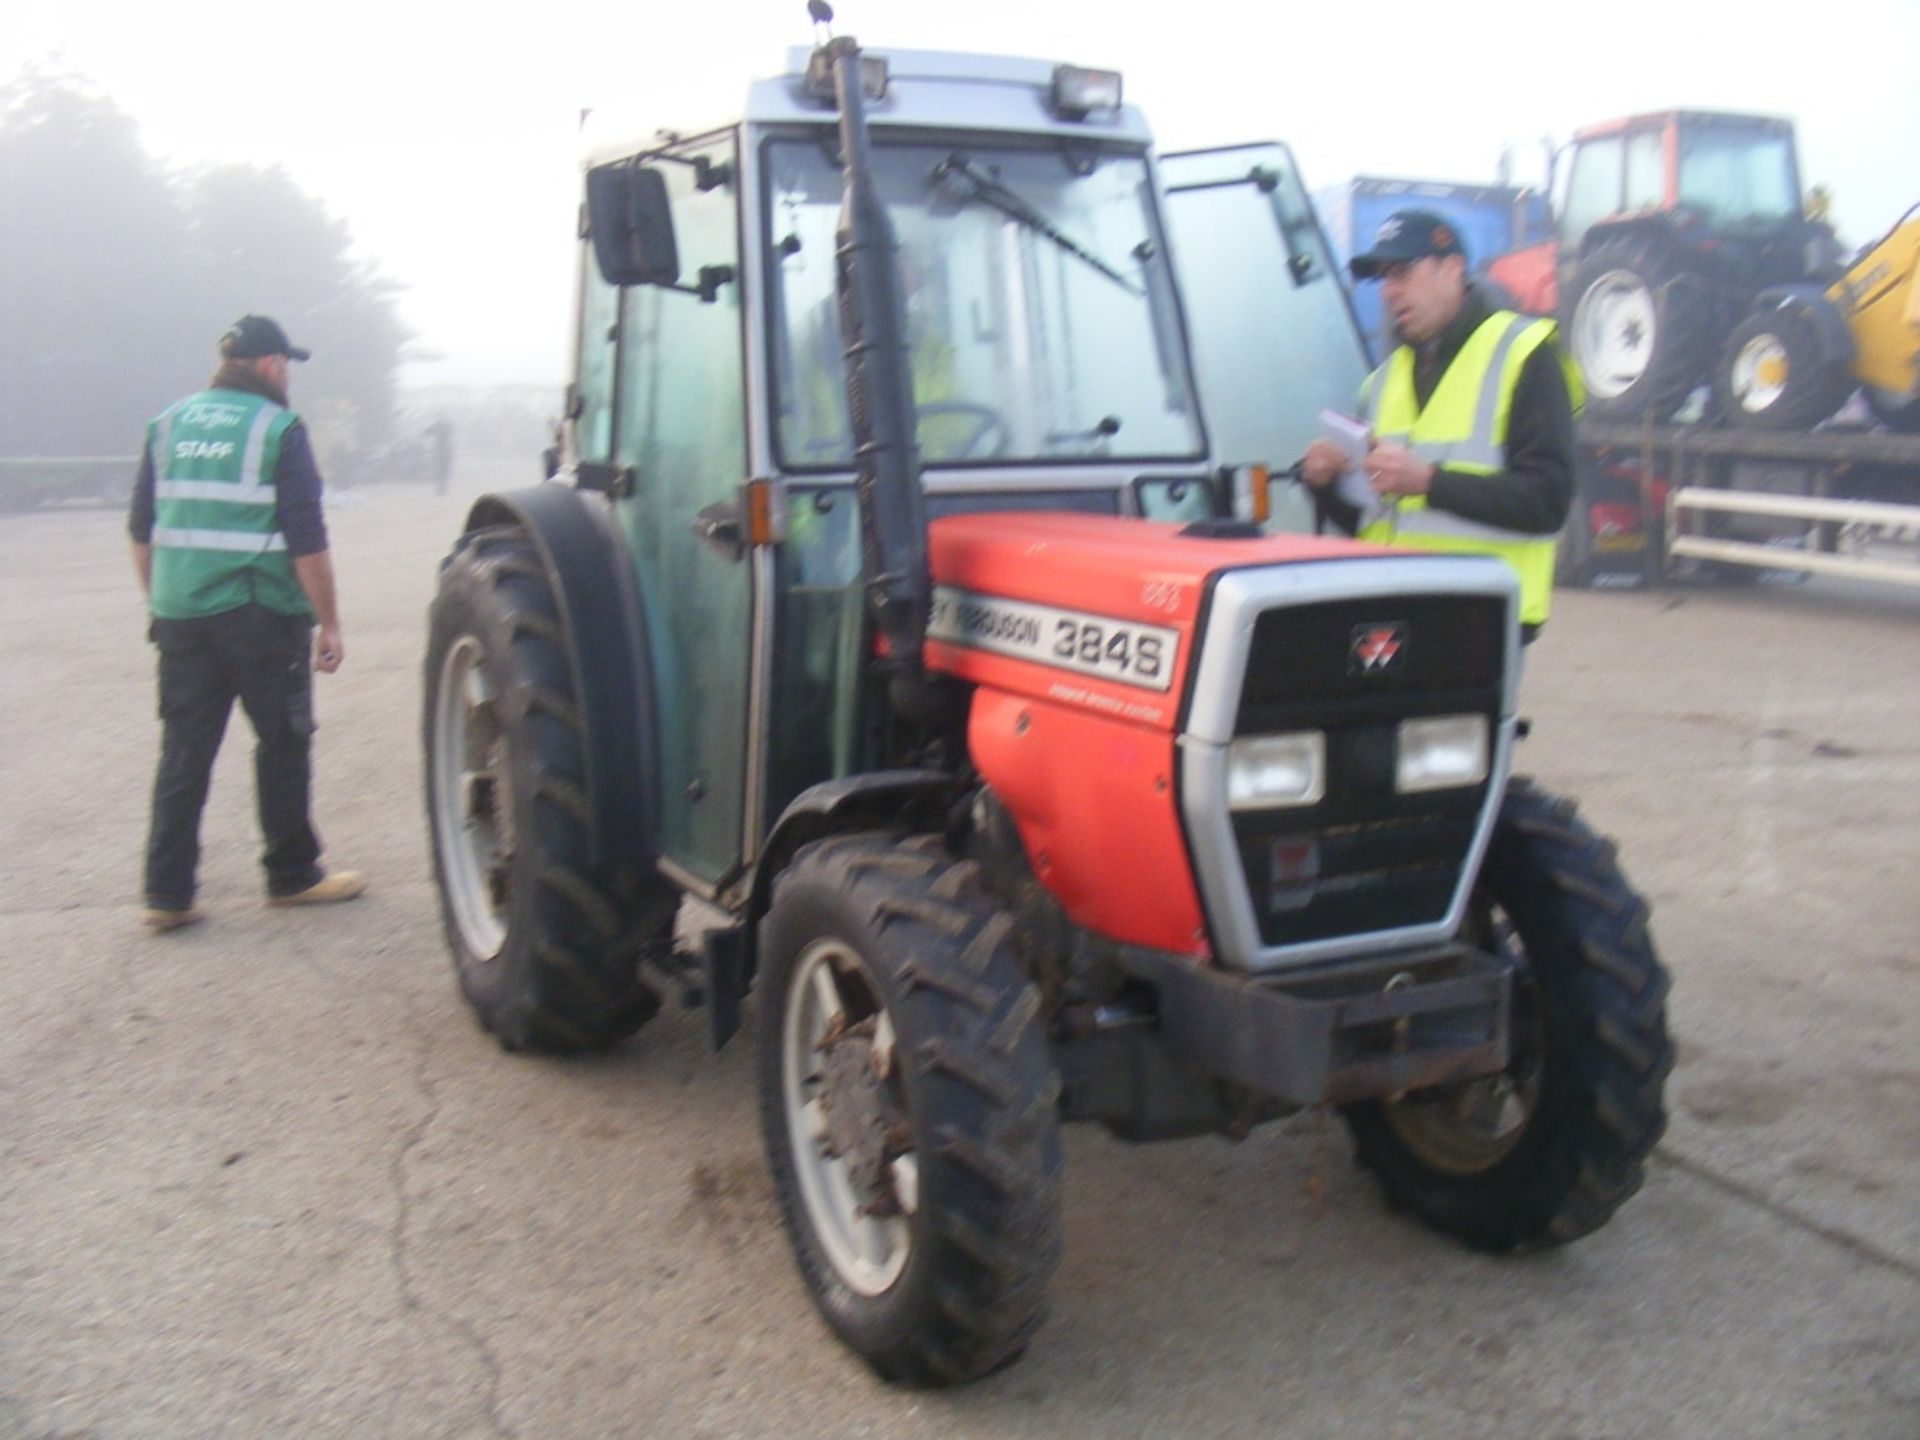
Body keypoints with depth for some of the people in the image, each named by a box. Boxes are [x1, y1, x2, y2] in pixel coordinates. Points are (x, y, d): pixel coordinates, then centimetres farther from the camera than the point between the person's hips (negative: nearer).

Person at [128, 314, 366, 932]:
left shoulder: (168, 424, 11)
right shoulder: (279, 429, -7)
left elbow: (142, 529, 14)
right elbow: (307, 540, -11)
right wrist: (329, 624, -6)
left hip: (179, 614, 5)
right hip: (261, 615, -5)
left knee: (184, 751, 8)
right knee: (283, 742, 9)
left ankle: (167, 892, 6)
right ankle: (291, 875, 19)